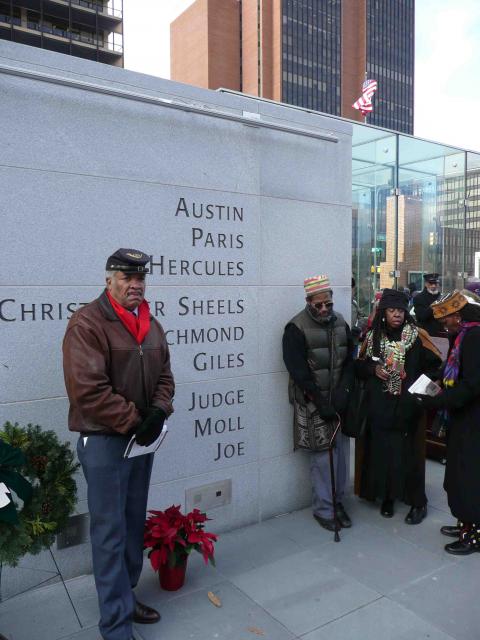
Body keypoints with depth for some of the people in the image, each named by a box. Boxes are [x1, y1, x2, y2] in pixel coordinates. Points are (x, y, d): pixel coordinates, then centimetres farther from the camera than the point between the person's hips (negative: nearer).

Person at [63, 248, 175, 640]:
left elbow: (164, 375, 12)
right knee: (110, 532, 2)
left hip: (142, 437, 7)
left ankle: (124, 595, 37)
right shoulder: (87, 323, -15)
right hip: (104, 440, -7)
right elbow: (88, 390, -21)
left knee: (134, 523, 18)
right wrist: (133, 423, -17)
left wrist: (158, 412, -7)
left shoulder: (151, 325, 9)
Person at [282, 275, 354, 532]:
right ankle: (323, 509, 14)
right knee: (322, 456, -2)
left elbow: (350, 360, 8)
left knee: (340, 451, 10)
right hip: (313, 401, -5)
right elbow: (298, 371, -15)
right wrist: (321, 402, -17)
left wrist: (342, 391, -7)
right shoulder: (296, 328, -11)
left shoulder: (340, 323, 7)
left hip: (339, 399, 5)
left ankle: (337, 501, 27)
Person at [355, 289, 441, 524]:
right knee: (381, 451, 5)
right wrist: (373, 368, -8)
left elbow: (434, 363, -2)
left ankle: (418, 502, 16)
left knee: (407, 452, -1)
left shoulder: (416, 336, -3)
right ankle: (387, 496, 24)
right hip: (379, 406, 2)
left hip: (407, 406, -2)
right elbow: (359, 366, 10)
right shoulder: (373, 336, 3)